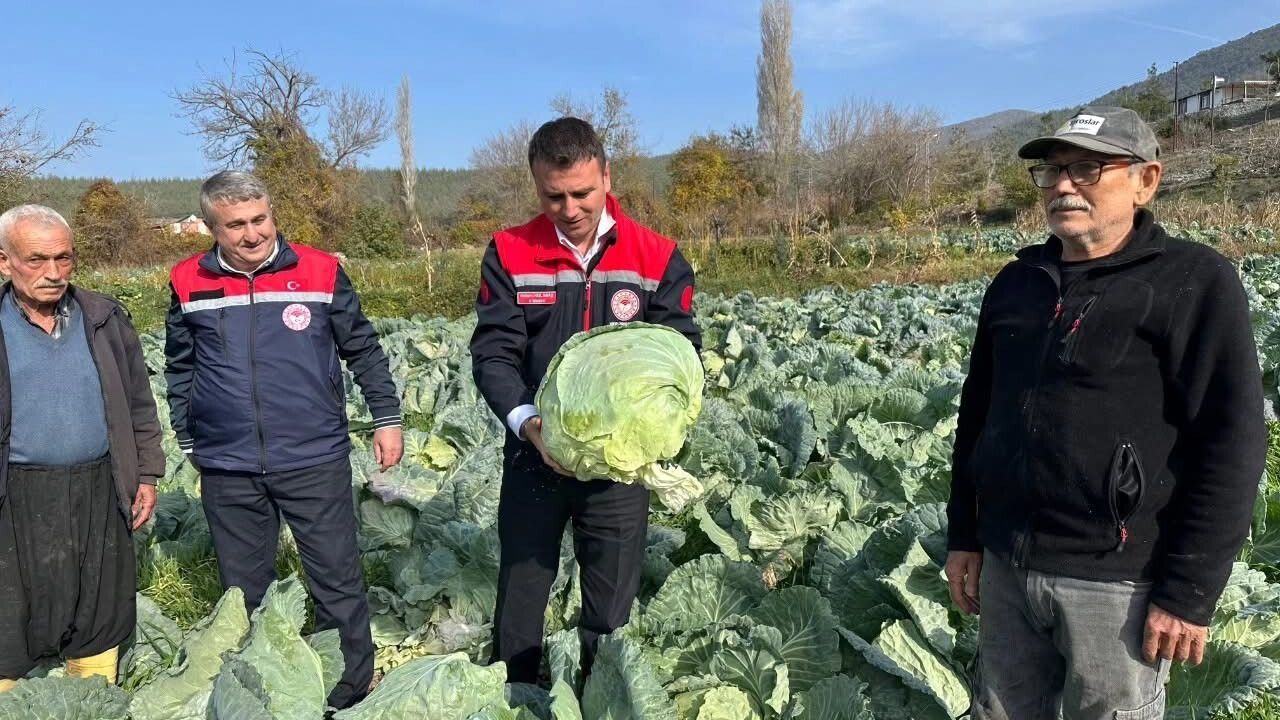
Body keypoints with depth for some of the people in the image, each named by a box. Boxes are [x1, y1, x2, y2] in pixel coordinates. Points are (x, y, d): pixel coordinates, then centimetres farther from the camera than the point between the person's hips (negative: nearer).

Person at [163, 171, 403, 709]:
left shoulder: (320, 271, -5)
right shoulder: (189, 284, 1)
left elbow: (363, 352, 4)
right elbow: (179, 370, 13)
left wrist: (387, 418, 4)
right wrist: (188, 439, 16)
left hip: (316, 461, -2)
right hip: (227, 471, 2)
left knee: (338, 583, 6)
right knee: (243, 592, 16)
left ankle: (353, 689, 24)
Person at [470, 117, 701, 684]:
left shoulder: (659, 259, -5)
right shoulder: (509, 255, -4)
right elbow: (493, 354, -9)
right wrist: (526, 421, -27)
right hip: (534, 457, 1)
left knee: (610, 611, 13)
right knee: (520, 598, 16)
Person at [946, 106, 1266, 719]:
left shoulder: (1194, 282, -9)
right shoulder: (1015, 283, 8)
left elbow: (1230, 444, -13)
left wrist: (1189, 591, -14)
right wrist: (963, 535, 12)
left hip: (1116, 582, -5)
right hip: (1007, 567, 5)